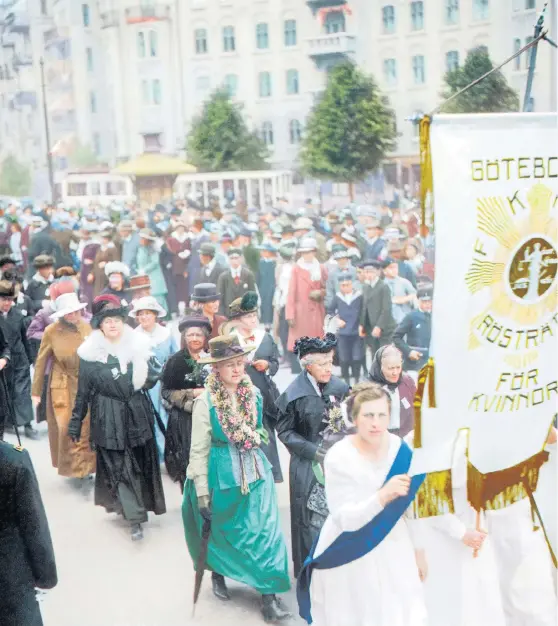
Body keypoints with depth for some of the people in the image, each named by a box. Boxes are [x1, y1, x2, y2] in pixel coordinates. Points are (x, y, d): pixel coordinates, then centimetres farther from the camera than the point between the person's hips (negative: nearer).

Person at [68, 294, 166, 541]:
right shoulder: (91, 353, -5)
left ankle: (126, 505, 32)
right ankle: (135, 517, 1)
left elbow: (153, 376, 9)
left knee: (141, 461, 10)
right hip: (108, 417, -3)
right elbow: (83, 391, 1)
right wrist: (76, 422, 4)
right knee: (119, 465, -4)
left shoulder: (138, 345, 0)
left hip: (137, 413, 3)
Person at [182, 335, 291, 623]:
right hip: (222, 474, -3)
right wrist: (202, 492, -11)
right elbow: (199, 450, -10)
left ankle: (268, 594, 7)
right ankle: (217, 574, 43)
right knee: (220, 530, 15)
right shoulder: (206, 402, -14)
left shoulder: (254, 394, -3)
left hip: (255, 471, 3)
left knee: (264, 531, 0)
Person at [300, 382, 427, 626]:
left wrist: (418, 549, 11)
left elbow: (411, 505, 4)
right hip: (351, 557, -3)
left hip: (393, 548, 3)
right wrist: (383, 496, -39)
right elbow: (345, 519, -25)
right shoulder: (339, 458, -21)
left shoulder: (400, 449, -8)